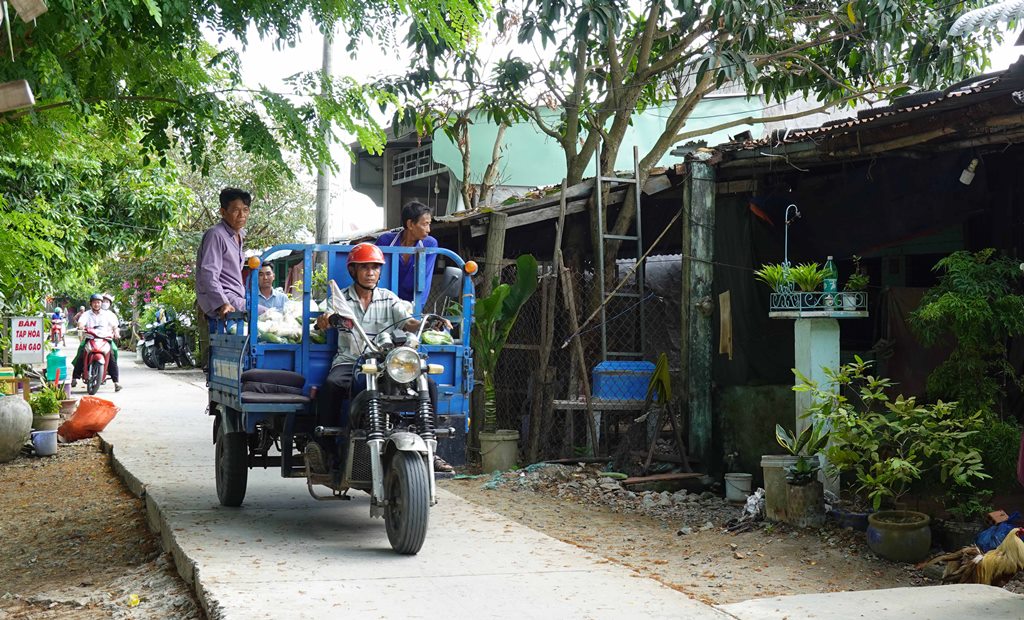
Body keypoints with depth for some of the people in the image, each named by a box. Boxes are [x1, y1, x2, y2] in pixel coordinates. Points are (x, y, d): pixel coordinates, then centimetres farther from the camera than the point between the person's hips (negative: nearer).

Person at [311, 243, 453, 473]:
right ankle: (323, 446, -26)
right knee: (331, 384, -36)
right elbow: (324, 323, -7)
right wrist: (324, 321, -33)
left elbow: (408, 323, 0)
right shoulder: (342, 298, 8)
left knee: (428, 384, -18)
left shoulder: (388, 299, 13)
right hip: (349, 362, -2)